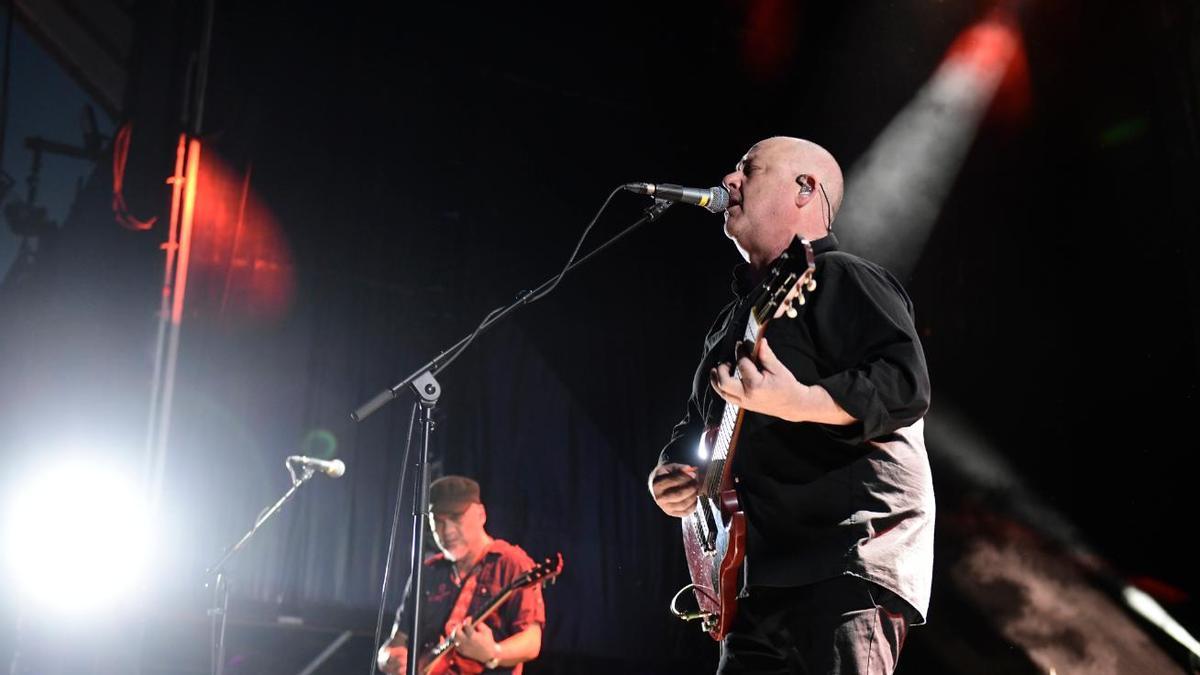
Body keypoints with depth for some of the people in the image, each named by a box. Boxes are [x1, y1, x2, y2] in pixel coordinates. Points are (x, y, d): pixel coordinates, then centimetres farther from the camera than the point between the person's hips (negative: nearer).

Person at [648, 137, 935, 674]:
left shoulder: (840, 278, -4)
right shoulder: (738, 315, 23)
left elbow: (907, 384, -19)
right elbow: (699, 423, 29)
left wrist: (798, 403, -32)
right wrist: (669, 472, 8)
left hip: (850, 561, -9)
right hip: (761, 573, 9)